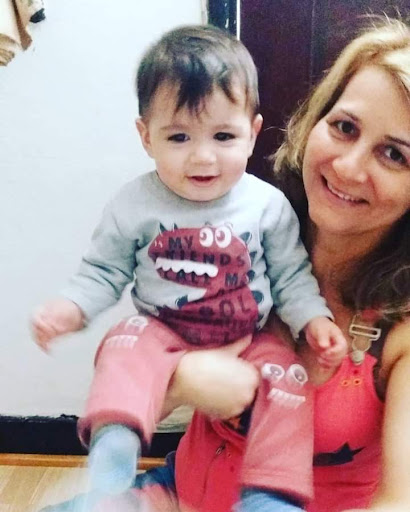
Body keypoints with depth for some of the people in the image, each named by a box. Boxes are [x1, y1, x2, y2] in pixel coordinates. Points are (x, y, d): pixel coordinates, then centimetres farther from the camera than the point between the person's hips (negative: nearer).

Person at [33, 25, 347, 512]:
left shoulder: (267, 205, -8)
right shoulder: (134, 206, -9)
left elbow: (291, 274, 1)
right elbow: (104, 270, 0)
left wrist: (314, 319, -14)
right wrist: (71, 308, -17)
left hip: (250, 339, 1)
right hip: (163, 331, 0)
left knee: (289, 376, -20)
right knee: (127, 345, -27)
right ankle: (114, 444, -26)